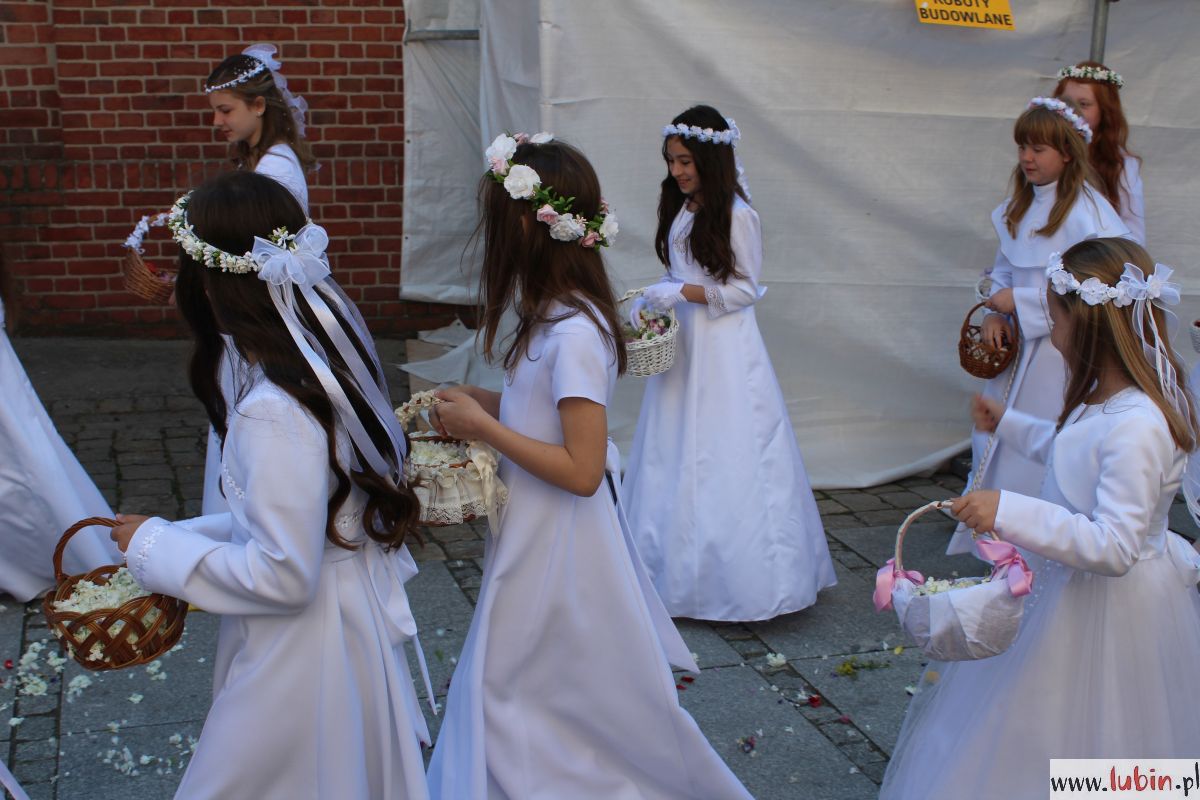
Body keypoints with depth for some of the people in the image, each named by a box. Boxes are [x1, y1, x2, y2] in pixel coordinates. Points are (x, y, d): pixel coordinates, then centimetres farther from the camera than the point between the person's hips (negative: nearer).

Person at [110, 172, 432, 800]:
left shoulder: (272, 416, -29)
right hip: (358, 624, 9)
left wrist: (157, 547, -13)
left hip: (299, 655, -9)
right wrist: (182, 535, 11)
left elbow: (282, 576, -25)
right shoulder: (332, 363, -1)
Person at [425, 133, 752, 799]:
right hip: (537, 536, 9)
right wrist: (480, 402, 5)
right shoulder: (555, 314, 4)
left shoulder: (573, 333, -25)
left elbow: (582, 470, -26)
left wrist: (483, 426, -20)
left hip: (558, 547, -9)